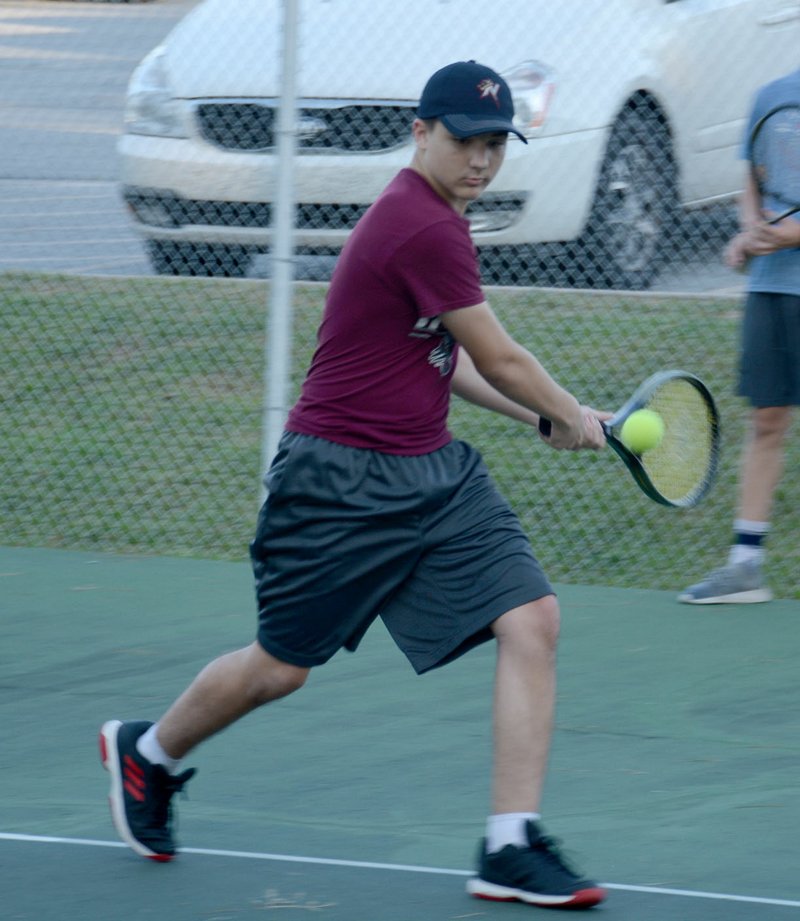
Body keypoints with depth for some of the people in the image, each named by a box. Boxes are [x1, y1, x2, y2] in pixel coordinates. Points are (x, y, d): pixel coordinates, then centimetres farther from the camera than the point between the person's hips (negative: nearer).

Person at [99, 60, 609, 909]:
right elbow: (500, 360, -13)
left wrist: (542, 416, 14)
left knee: (532, 621, -8)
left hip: (433, 472, 9)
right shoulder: (424, 227, -22)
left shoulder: (427, 217, 10)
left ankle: (511, 848, -8)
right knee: (281, 668, 7)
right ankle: (146, 752, 36)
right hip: (342, 481, -9)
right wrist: (571, 417, 4)